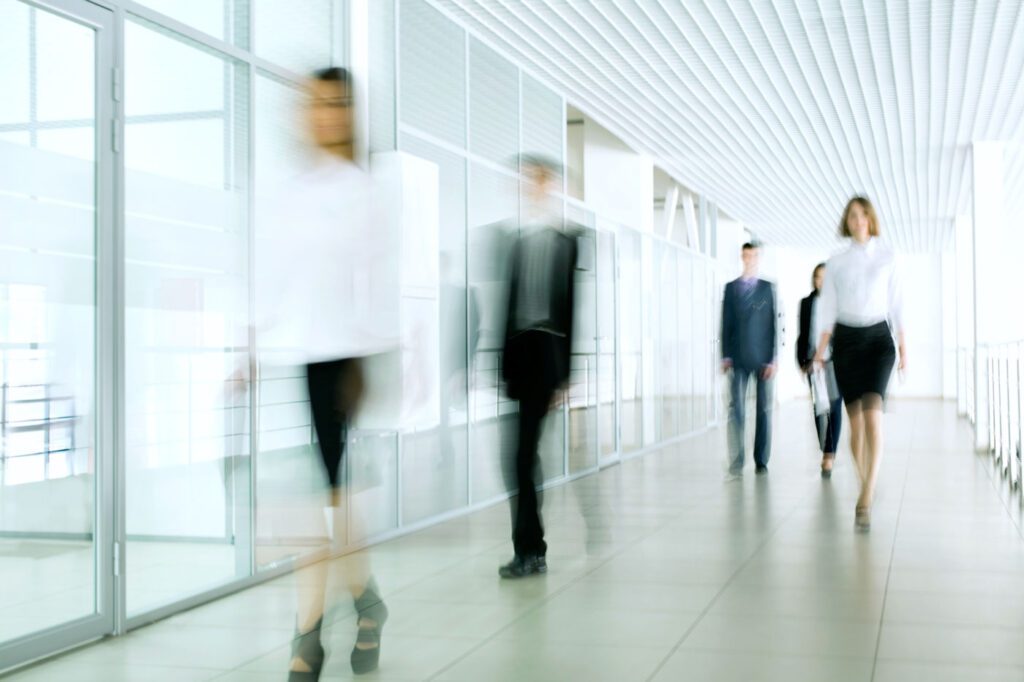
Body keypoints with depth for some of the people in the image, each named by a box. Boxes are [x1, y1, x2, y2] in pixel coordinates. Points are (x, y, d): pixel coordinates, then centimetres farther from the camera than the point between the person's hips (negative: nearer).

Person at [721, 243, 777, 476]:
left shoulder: (768, 288, 6)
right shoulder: (731, 288, 9)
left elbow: (774, 324, 2)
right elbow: (726, 323, 6)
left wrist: (773, 358, -5)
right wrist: (725, 356, -1)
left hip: (762, 357, 0)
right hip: (738, 358, 0)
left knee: (764, 409, 3)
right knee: (736, 409, -5)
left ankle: (761, 460, 10)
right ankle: (737, 460, -3)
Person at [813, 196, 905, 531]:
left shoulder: (888, 257, 5)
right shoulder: (836, 263, 7)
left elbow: (897, 303, 7)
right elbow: (828, 308, 6)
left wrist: (903, 345, 4)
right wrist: (821, 348, -3)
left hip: (878, 338, -2)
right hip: (846, 340, 2)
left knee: (873, 414, -18)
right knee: (855, 418, 3)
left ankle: (866, 499, -24)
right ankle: (866, 487, 19)